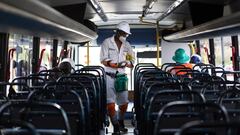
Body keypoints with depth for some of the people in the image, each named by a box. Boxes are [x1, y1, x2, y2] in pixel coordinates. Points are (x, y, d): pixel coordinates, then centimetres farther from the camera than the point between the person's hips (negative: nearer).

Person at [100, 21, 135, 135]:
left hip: (121, 77, 4)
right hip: (109, 76, -4)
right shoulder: (107, 42, -1)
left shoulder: (127, 45, 10)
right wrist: (116, 65, -23)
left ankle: (121, 122, 30)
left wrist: (127, 64, -16)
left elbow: (132, 63, 8)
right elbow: (103, 60, -8)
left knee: (124, 103, 5)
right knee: (110, 102, -11)